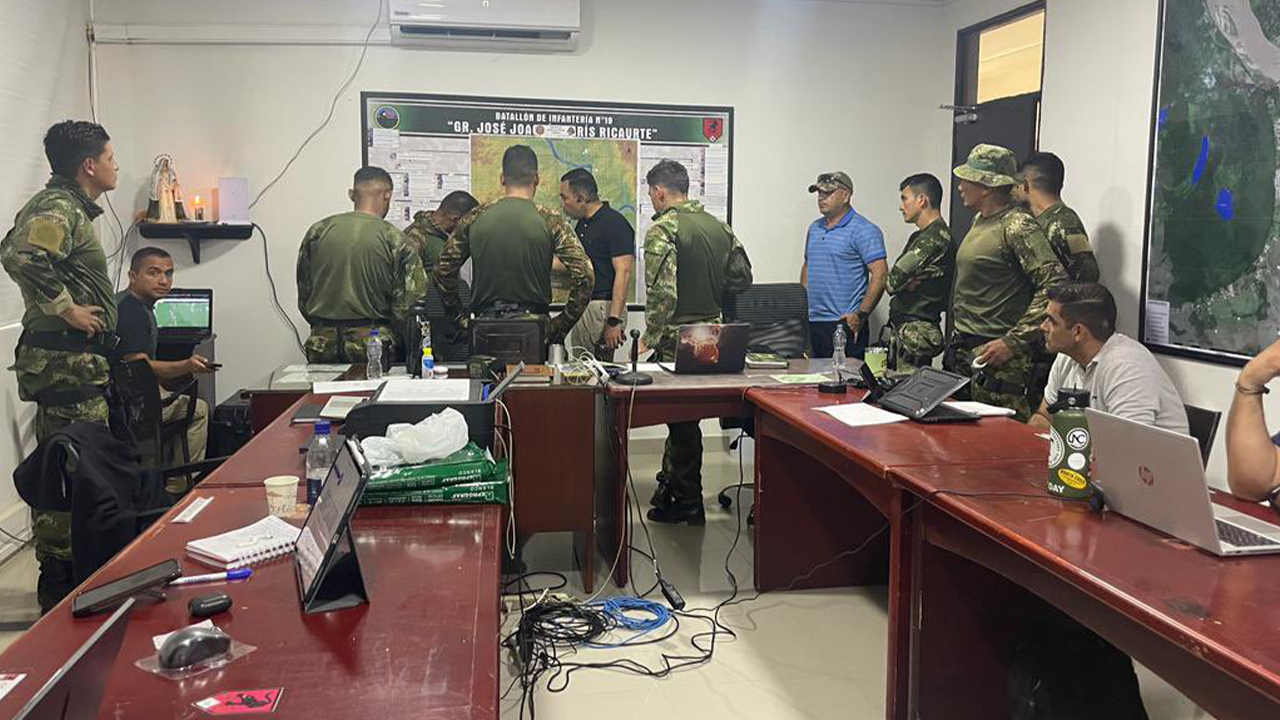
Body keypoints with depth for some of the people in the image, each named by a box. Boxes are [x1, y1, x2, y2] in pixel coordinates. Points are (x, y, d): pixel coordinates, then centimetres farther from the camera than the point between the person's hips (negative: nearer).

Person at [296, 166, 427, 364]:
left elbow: (303, 294, 9)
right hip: (374, 347, -3)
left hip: (323, 347, 3)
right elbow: (406, 305, -8)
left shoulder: (317, 232, 4)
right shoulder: (395, 240, -6)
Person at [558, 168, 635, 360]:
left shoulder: (615, 224, -13)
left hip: (603, 308, -9)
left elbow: (623, 273, -19)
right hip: (582, 308, 9)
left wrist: (613, 321, -25)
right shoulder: (582, 225, 16)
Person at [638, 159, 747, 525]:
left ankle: (688, 502, 15)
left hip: (679, 337, -7)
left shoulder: (662, 229, -13)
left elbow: (663, 292, -21)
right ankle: (669, 484, 31)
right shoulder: (720, 226, 9)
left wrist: (650, 337, -12)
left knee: (682, 416, 4)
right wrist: (720, 317, 16)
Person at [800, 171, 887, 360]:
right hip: (811, 322, 7)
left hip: (845, 323, -7)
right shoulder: (815, 228, 16)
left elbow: (880, 275, -13)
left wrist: (861, 315, -17)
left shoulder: (864, 230, -7)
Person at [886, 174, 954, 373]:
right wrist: (907, 282, -8)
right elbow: (890, 282, 12)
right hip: (901, 327, 10)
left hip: (916, 333, -10)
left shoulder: (934, 239, -16)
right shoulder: (920, 237, 18)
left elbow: (891, 282, -19)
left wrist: (903, 282, 2)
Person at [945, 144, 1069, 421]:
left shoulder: (1018, 226, -14)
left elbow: (1055, 286, -22)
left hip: (996, 359, -9)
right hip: (962, 351, 9)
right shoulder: (979, 221, 14)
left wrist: (1013, 342, -22)